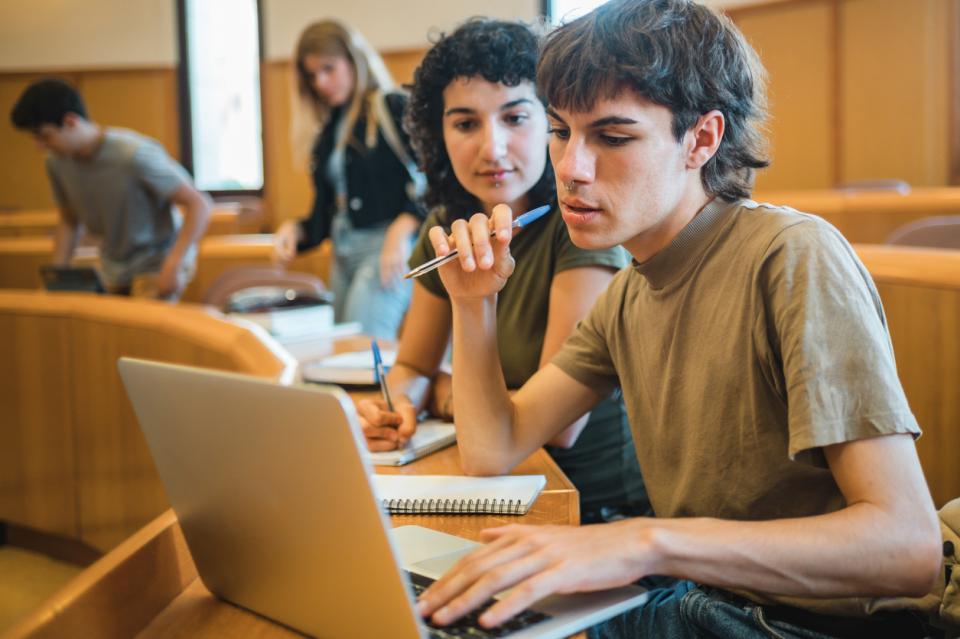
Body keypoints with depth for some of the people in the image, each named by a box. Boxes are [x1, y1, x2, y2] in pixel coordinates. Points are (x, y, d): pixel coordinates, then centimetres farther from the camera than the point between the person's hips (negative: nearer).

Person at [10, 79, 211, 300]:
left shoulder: (134, 154, -26)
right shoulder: (56, 161, -5)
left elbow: (199, 204, -22)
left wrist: (173, 267, -28)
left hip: (157, 264, -6)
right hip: (113, 271, 7)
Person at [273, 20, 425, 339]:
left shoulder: (395, 109, -2)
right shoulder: (327, 130, 18)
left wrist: (402, 231, -22)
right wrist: (295, 230, 1)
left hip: (390, 249, -7)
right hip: (344, 255, 7)